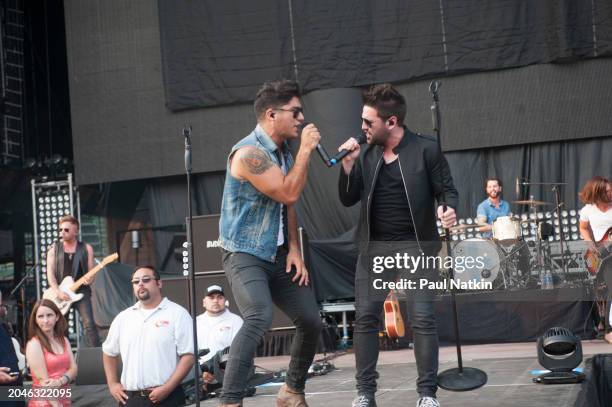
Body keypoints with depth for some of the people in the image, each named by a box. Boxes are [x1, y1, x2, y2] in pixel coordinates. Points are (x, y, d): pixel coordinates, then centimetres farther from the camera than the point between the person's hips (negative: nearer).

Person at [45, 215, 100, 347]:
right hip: (60, 293, 2)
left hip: (81, 290, -2)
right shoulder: (54, 249, 8)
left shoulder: (86, 248, 8)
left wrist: (89, 279, -17)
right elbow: (50, 273, 1)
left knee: (89, 324, -16)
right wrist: (58, 292, -13)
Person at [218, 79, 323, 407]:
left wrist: (294, 249, 3)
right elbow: (288, 194, -24)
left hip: (278, 255, 9)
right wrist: (306, 150, -16)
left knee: (310, 320, 7)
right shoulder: (250, 152, -19)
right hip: (244, 254, -9)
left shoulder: (284, 151, 9)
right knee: (259, 319, -29)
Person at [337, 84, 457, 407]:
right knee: (365, 317, 2)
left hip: (416, 245, -4)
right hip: (374, 246, 4)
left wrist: (448, 209, -26)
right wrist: (348, 165, -9)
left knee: (423, 318, -6)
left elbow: (447, 189, -4)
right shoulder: (366, 153, 5)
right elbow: (348, 200, 6)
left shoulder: (426, 150, -7)